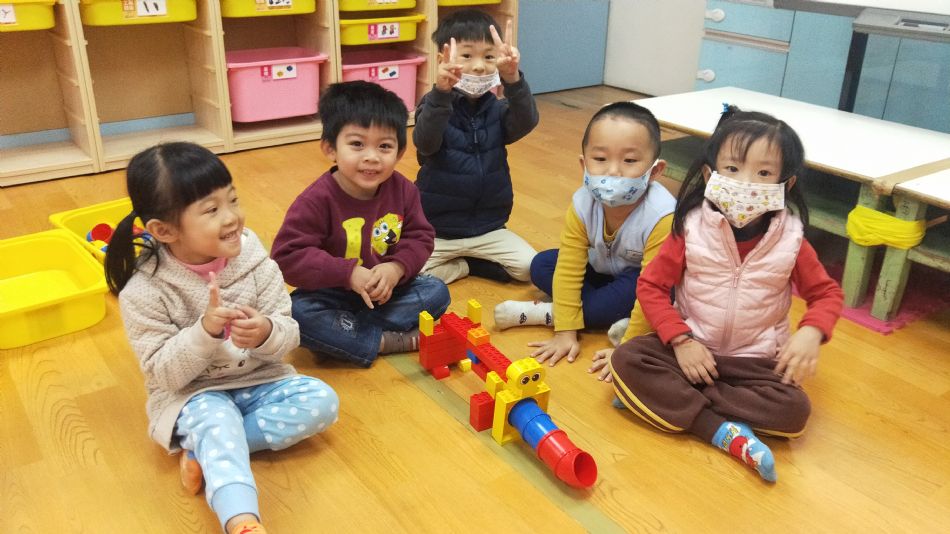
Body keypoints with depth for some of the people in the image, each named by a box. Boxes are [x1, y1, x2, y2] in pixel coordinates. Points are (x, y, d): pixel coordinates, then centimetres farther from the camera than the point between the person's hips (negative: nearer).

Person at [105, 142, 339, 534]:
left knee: (322, 400, -18)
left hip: (258, 380, 4)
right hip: (193, 394, -4)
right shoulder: (144, 292, -16)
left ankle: (205, 451, -18)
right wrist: (205, 332, -33)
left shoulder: (252, 259, -9)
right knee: (216, 420, -35)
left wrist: (266, 333, -31)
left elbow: (288, 336, -6)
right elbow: (164, 374, -15)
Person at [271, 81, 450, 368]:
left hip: (387, 289, 4)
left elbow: (420, 237, -1)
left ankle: (341, 331, -20)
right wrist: (349, 273, -30)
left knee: (436, 291, -13)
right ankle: (389, 341, -22)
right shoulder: (317, 200, -21)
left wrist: (397, 267, -24)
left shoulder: (402, 190, -8)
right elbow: (287, 256, -23)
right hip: (334, 294, -4)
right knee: (297, 313, -30)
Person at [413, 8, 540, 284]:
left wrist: (513, 79, -45)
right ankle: (468, 265, 5)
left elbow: (526, 122, -25)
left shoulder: (498, 110, -3)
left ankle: (461, 262, 7)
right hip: (437, 229, -2)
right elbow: (425, 142, -33)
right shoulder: (435, 106, -12)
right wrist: (441, 92, -51)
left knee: (529, 266, -14)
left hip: (488, 227, 2)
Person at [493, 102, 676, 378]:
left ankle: (542, 313, -21)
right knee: (541, 265, -9)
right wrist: (565, 332, -23)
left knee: (634, 288, -37)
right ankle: (614, 318, -18)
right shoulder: (582, 204, -24)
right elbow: (569, 269, -20)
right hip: (604, 272, 5)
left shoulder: (661, 218, -37)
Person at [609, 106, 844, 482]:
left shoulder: (790, 241, -8)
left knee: (794, 410, -26)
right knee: (627, 360, -25)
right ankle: (725, 432, -27)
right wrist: (681, 340, -18)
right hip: (691, 348, 0)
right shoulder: (691, 230, -11)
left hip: (756, 359, 1)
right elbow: (651, 285, -7)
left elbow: (826, 293, 4)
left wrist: (810, 333, -17)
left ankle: (671, 399, -19)